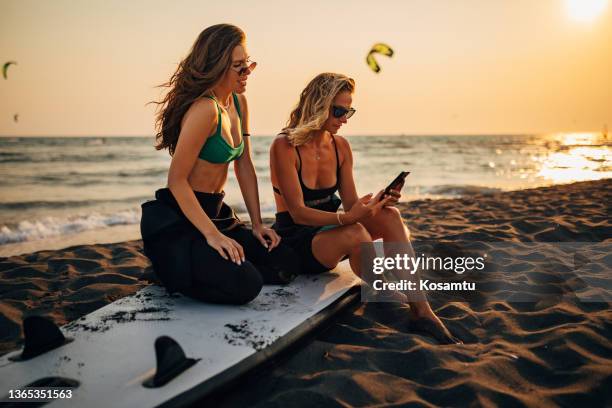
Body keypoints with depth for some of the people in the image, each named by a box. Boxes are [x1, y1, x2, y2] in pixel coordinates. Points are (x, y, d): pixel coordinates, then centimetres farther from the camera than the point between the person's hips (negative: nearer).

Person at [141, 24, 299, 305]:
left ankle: (203, 268, 13)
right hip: (177, 219, -9)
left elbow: (244, 166, 11)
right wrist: (212, 235, -25)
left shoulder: (239, 103, 7)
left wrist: (257, 224, 6)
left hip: (215, 213, 9)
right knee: (245, 284, -24)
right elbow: (176, 180, -21)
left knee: (286, 263, 3)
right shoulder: (205, 109, -21)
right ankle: (175, 271, 1)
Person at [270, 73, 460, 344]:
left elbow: (351, 204, 2)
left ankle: (420, 309, -24)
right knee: (355, 232, -35)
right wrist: (345, 217, -36)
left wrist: (377, 201, -20)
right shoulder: (284, 146, -16)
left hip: (328, 231, 6)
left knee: (389, 216, -21)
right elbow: (298, 212, -21)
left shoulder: (341, 147, 4)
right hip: (295, 241, -6)